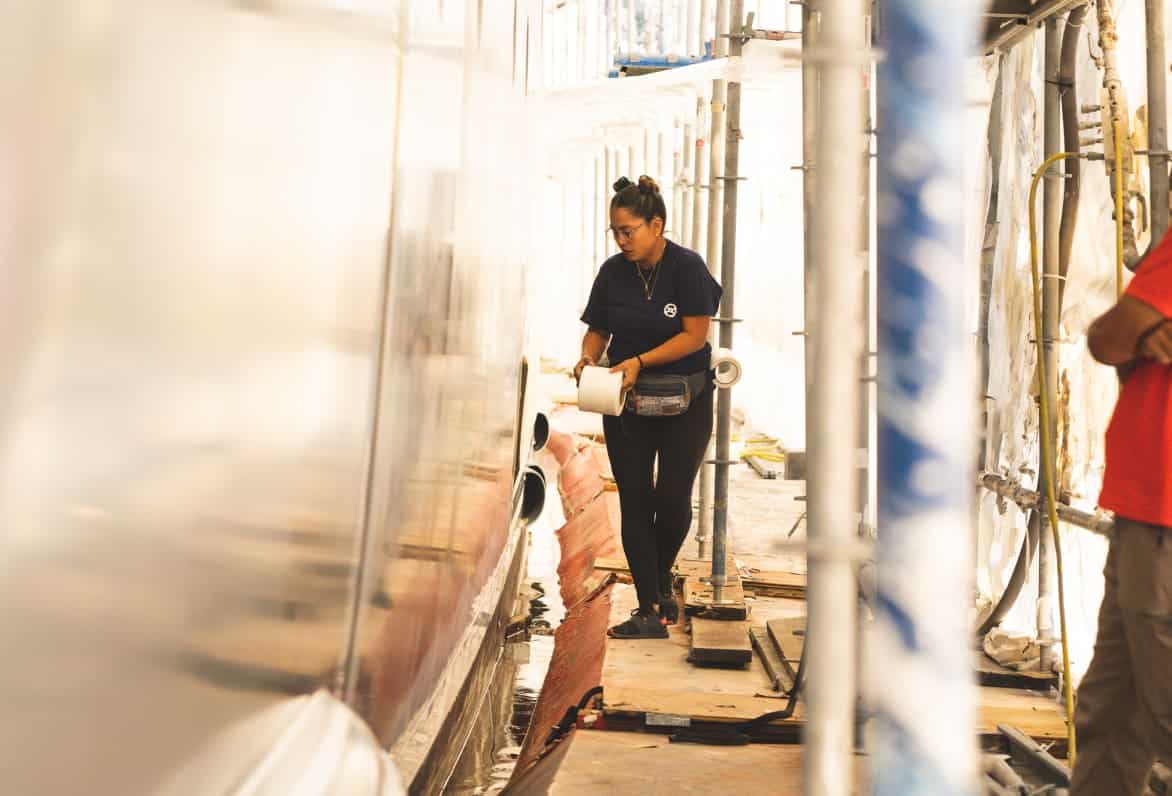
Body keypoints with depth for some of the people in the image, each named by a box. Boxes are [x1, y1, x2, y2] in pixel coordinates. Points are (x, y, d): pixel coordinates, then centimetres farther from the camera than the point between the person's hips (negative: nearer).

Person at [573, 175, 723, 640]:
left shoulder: (687, 267, -12)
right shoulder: (612, 272, -1)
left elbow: (695, 335, -15)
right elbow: (597, 329, 7)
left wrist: (639, 362, -23)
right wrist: (589, 357, -15)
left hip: (684, 398, -3)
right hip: (627, 400, 3)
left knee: (673, 499, -7)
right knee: (635, 502, -1)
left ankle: (661, 577, 24)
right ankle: (651, 610, 5)